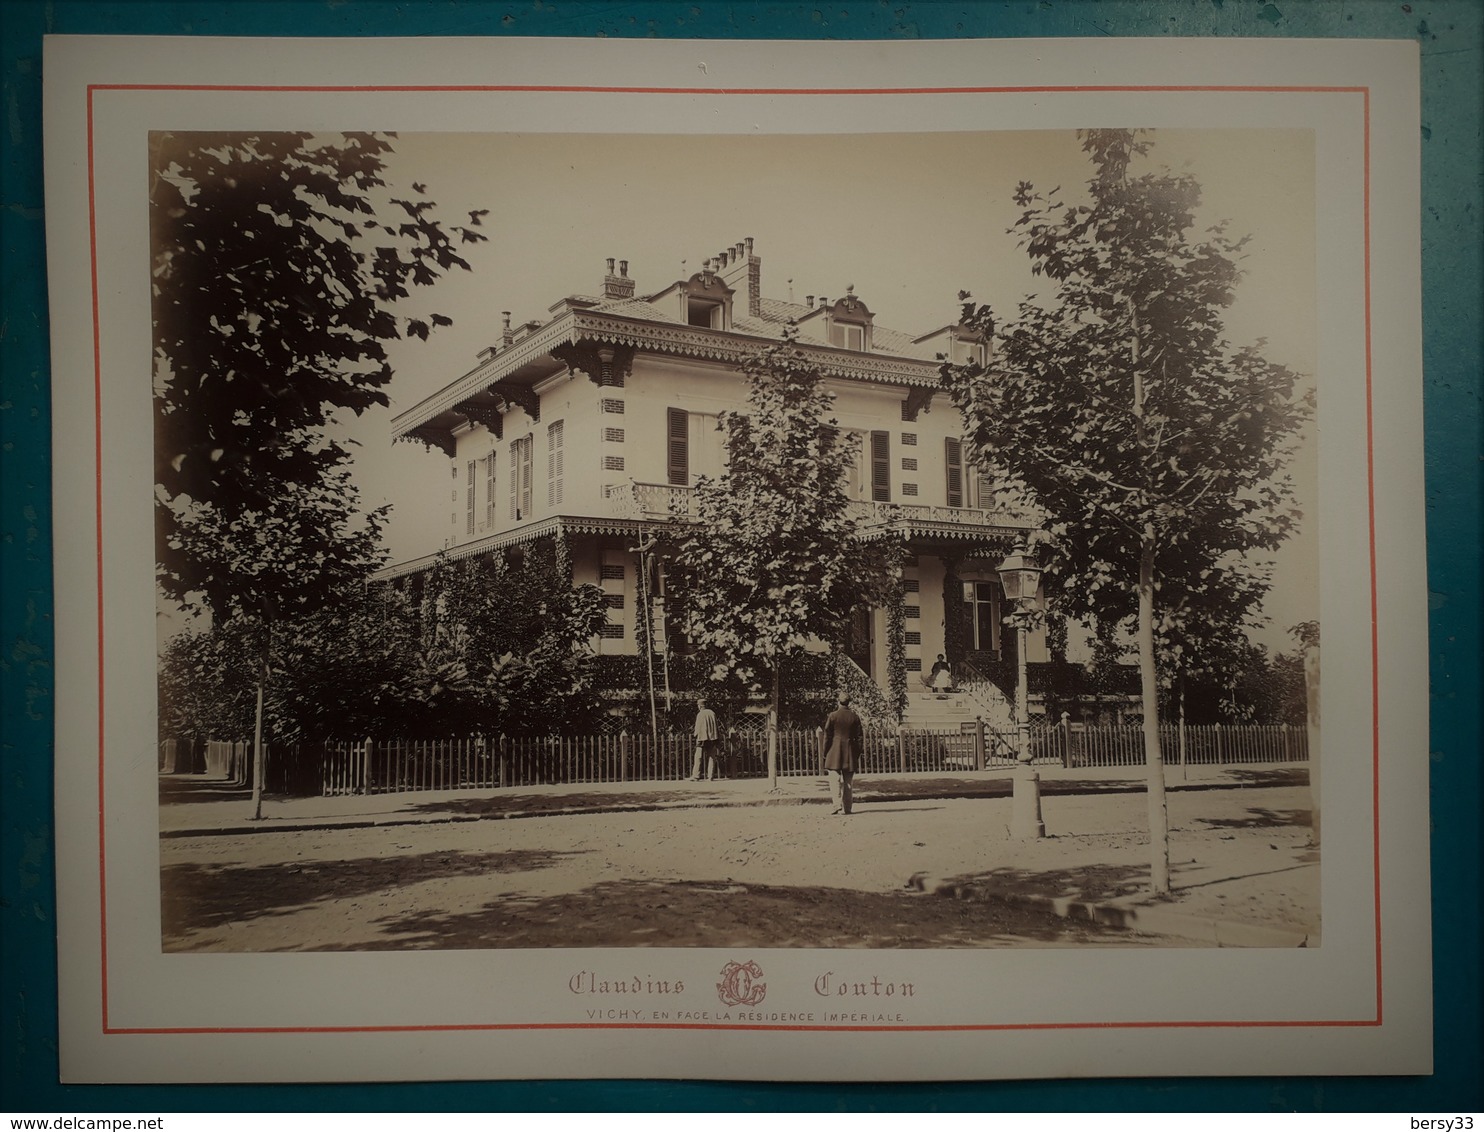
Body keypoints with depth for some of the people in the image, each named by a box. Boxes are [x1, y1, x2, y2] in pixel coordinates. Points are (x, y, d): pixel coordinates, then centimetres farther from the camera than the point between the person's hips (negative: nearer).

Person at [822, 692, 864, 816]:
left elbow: (827, 735, -3)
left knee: (835, 779, -2)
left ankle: (838, 804, -17)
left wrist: (825, 753, 4)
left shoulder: (833, 716, -4)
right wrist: (859, 752, 13)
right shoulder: (855, 717, 3)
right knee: (848, 781, 8)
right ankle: (846, 808, 9)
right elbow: (859, 736, 5)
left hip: (835, 751, -3)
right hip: (850, 752, 3)